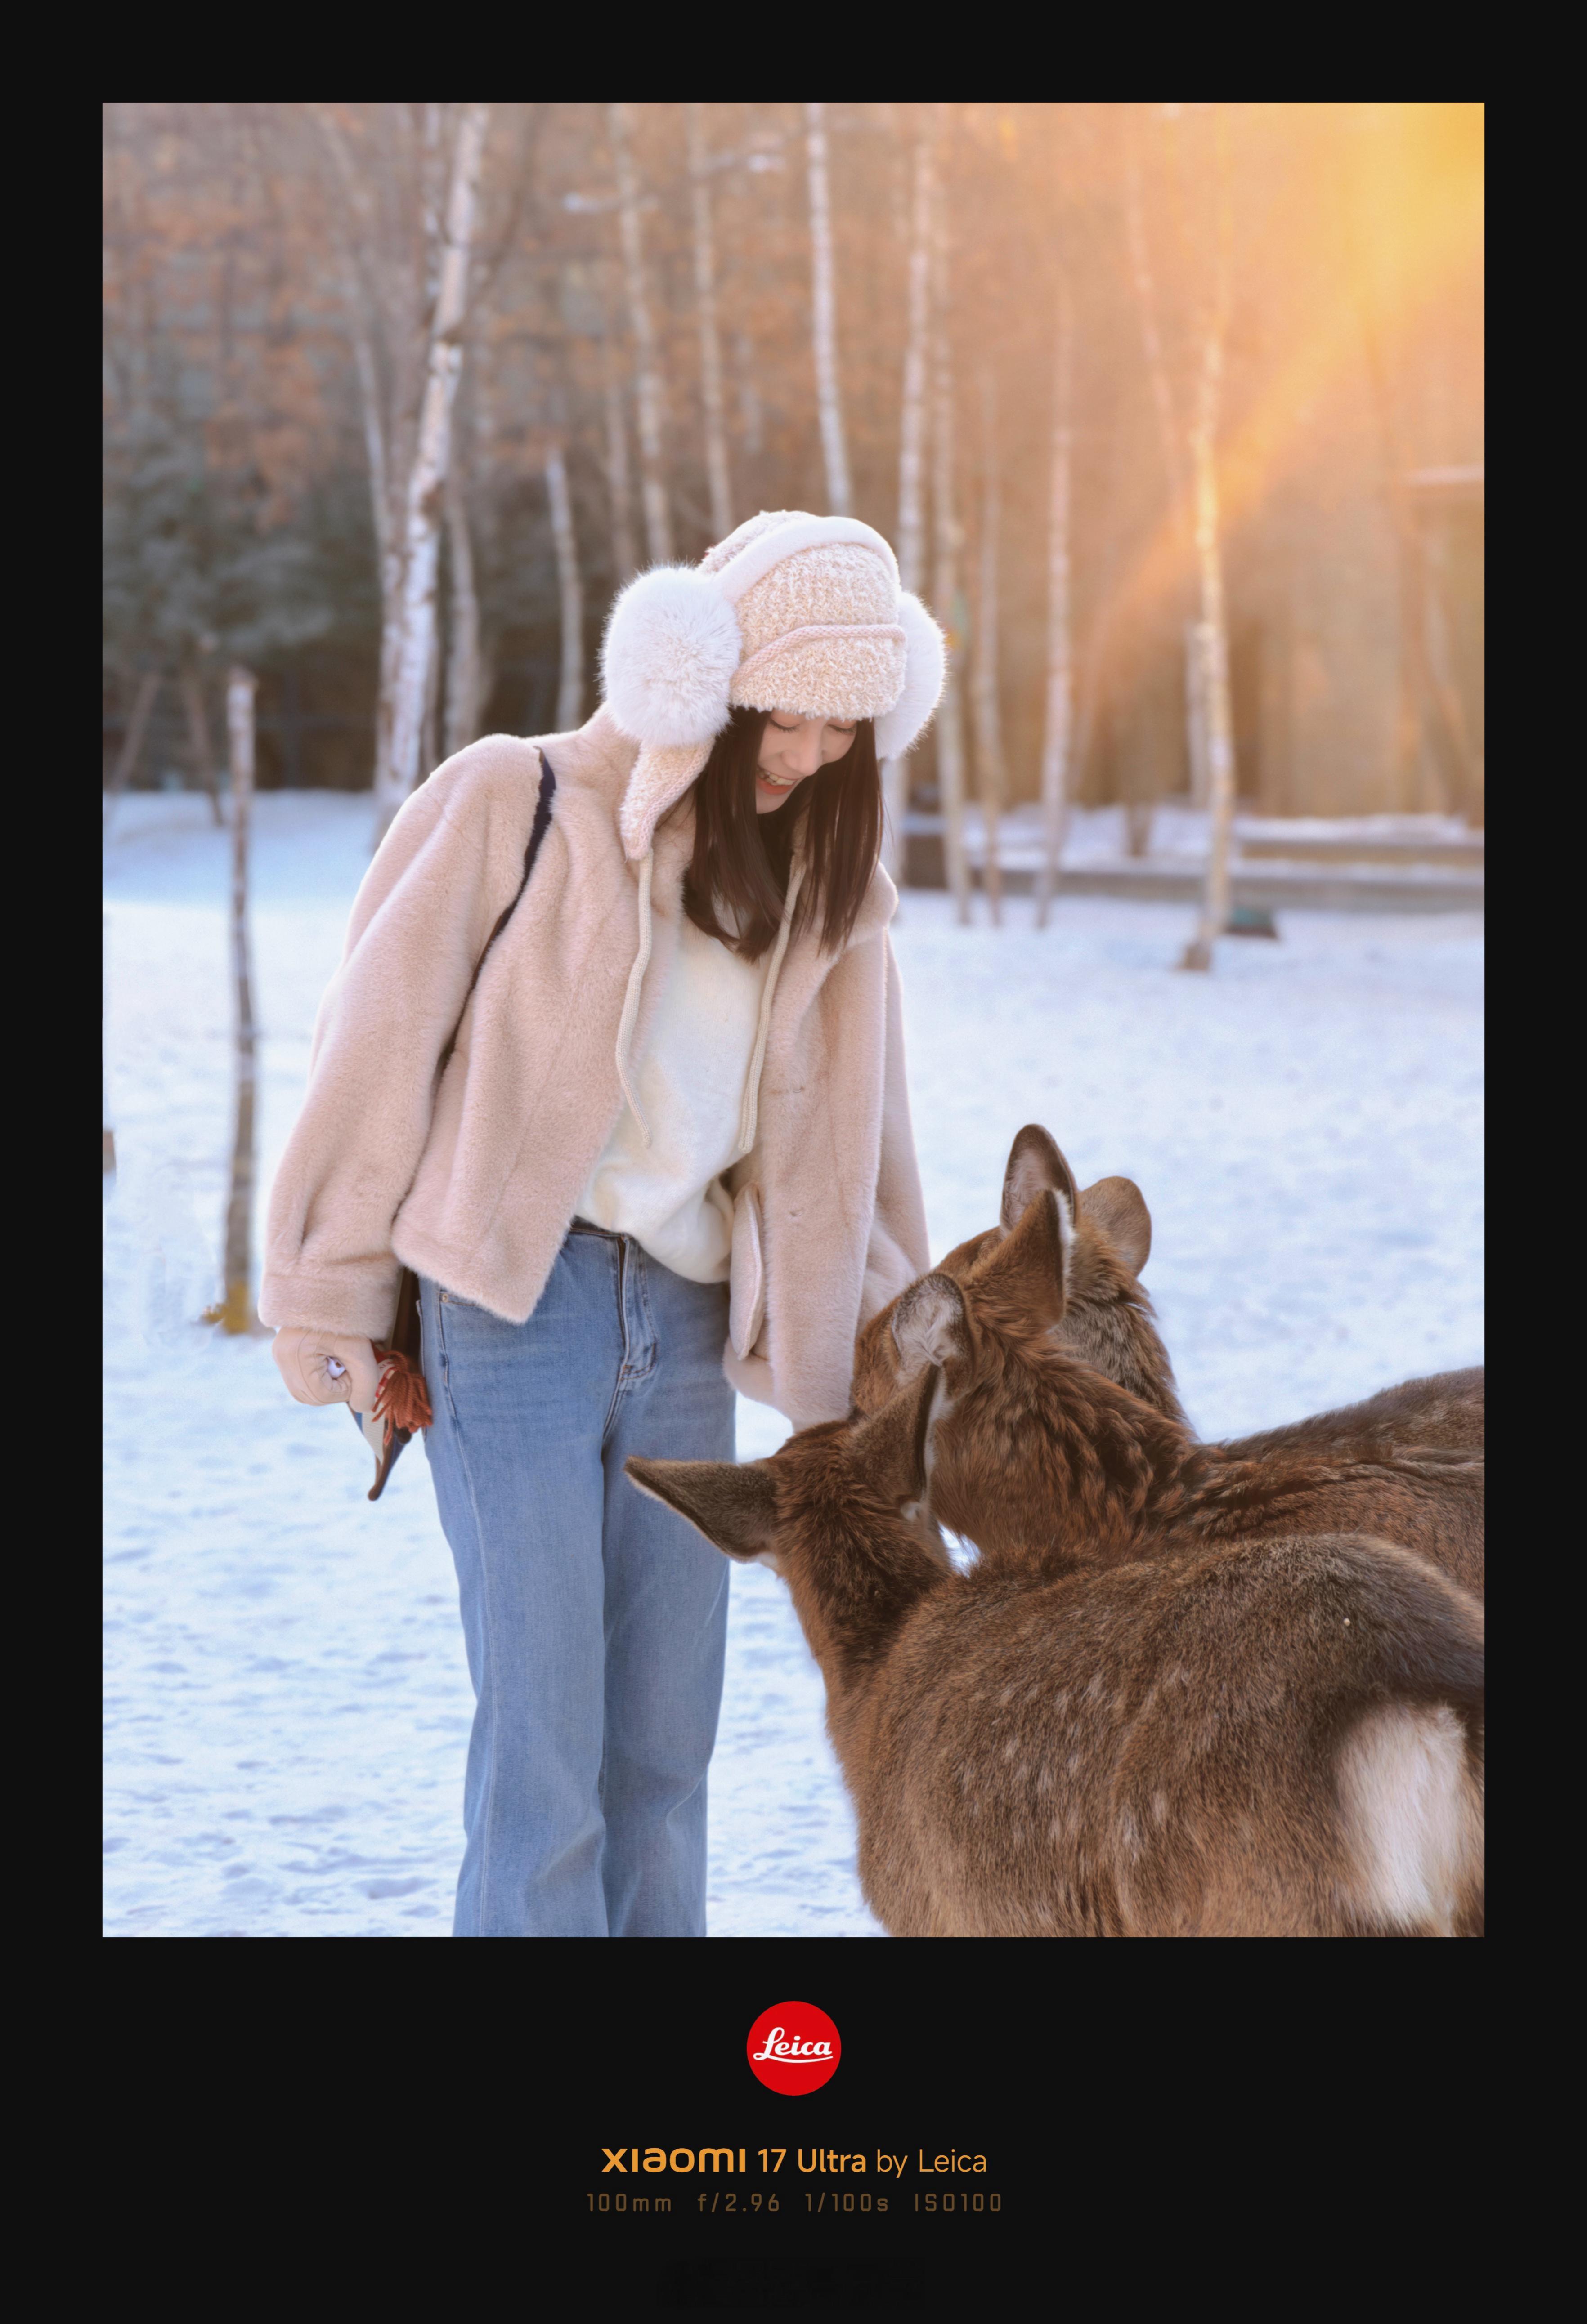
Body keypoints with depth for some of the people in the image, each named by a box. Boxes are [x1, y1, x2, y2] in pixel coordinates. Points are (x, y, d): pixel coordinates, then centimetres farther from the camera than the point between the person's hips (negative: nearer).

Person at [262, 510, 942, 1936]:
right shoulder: (522, 808, -5)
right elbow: (383, 1041, -3)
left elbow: (843, 1134, 17)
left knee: (668, 1744, 7)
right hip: (516, 1304, -5)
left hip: (688, 1322, 5)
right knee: (546, 1739, -7)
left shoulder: (824, 878, 12)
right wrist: (333, 1304, -2)